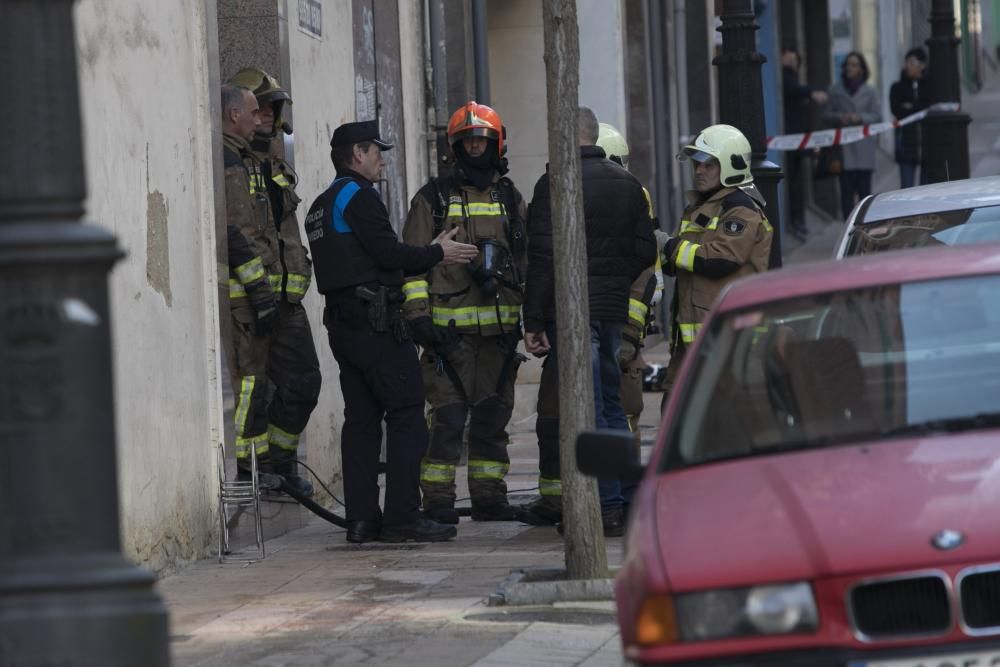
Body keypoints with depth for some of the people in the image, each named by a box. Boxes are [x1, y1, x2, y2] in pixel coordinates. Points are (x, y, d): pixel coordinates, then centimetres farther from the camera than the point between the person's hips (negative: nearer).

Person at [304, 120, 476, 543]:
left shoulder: (322, 206, 21)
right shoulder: (359, 195, -8)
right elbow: (388, 253, -15)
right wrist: (437, 254, -1)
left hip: (341, 324, 10)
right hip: (375, 321, -10)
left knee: (361, 419, 9)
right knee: (406, 415, -7)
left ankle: (361, 518, 6)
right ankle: (402, 517, -11)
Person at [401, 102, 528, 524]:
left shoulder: (510, 200, 16)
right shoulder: (434, 199, 3)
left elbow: (526, 260, 20)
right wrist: (418, 314, -10)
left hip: (500, 326, 4)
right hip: (450, 327, -4)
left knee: (493, 415, 7)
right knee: (448, 416, -8)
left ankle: (489, 496, 13)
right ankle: (438, 500, -5)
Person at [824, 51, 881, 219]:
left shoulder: (870, 92, 8)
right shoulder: (835, 90, 9)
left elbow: (877, 116, 3)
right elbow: (826, 115, 9)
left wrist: (860, 118, -13)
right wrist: (839, 117, -11)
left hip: (864, 148, 0)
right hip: (843, 146, 0)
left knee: (864, 189, -2)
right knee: (846, 189, -3)